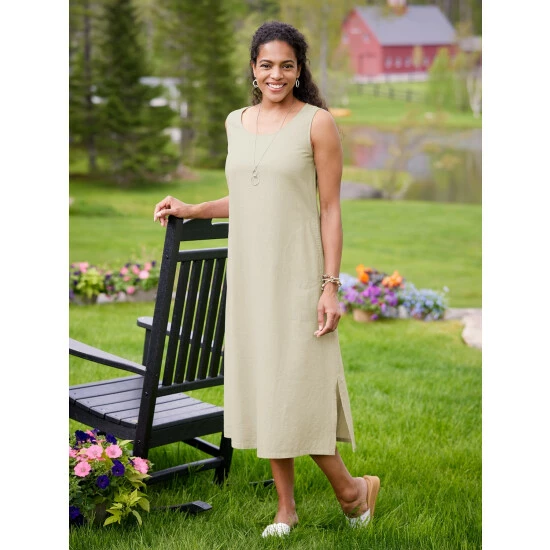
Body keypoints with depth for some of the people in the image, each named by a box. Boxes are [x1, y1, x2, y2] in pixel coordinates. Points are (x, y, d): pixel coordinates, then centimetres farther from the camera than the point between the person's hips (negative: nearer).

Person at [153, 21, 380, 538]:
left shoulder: (317, 122, -5)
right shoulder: (237, 122, 11)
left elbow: (330, 208, -7)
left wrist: (330, 286, -12)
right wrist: (190, 210, 14)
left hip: (297, 273, -6)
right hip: (249, 272, 6)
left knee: (297, 390, -6)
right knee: (262, 387, 8)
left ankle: (351, 488, 17)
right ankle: (286, 507, 20)